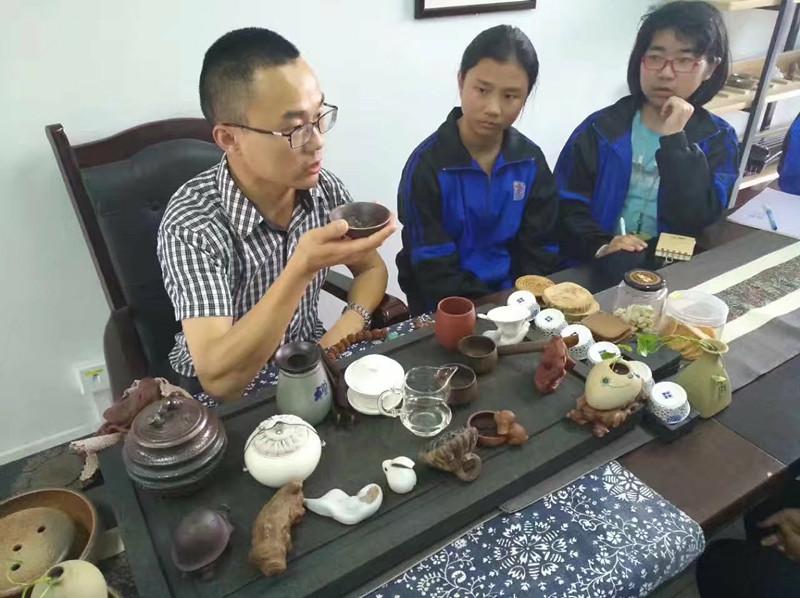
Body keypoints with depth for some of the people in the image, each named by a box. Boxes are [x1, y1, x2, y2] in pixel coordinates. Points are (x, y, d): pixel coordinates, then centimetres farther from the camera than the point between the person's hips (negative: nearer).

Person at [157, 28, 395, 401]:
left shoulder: (323, 186, -12)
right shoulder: (191, 225, -26)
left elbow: (371, 268, 4)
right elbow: (218, 378, -32)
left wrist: (346, 329, -15)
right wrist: (302, 269, -42)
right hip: (222, 399, -4)